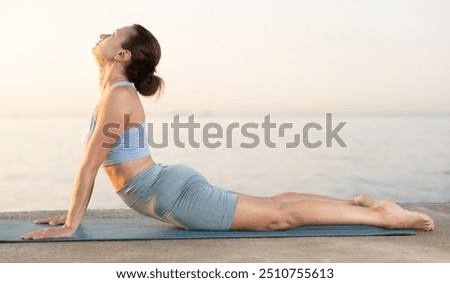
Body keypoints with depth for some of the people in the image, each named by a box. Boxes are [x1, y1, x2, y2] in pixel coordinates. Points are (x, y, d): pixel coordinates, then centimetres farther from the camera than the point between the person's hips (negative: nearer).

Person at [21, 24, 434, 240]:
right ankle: (358, 204, 26)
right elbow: (94, 163, 19)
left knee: (277, 215, -6)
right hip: (174, 188, 9)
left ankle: (384, 216, -1)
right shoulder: (115, 92, 14)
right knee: (271, 203, 18)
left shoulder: (118, 94, -16)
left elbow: (91, 163, -18)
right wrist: (72, 212, 18)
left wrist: (70, 226, -16)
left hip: (175, 195, -9)